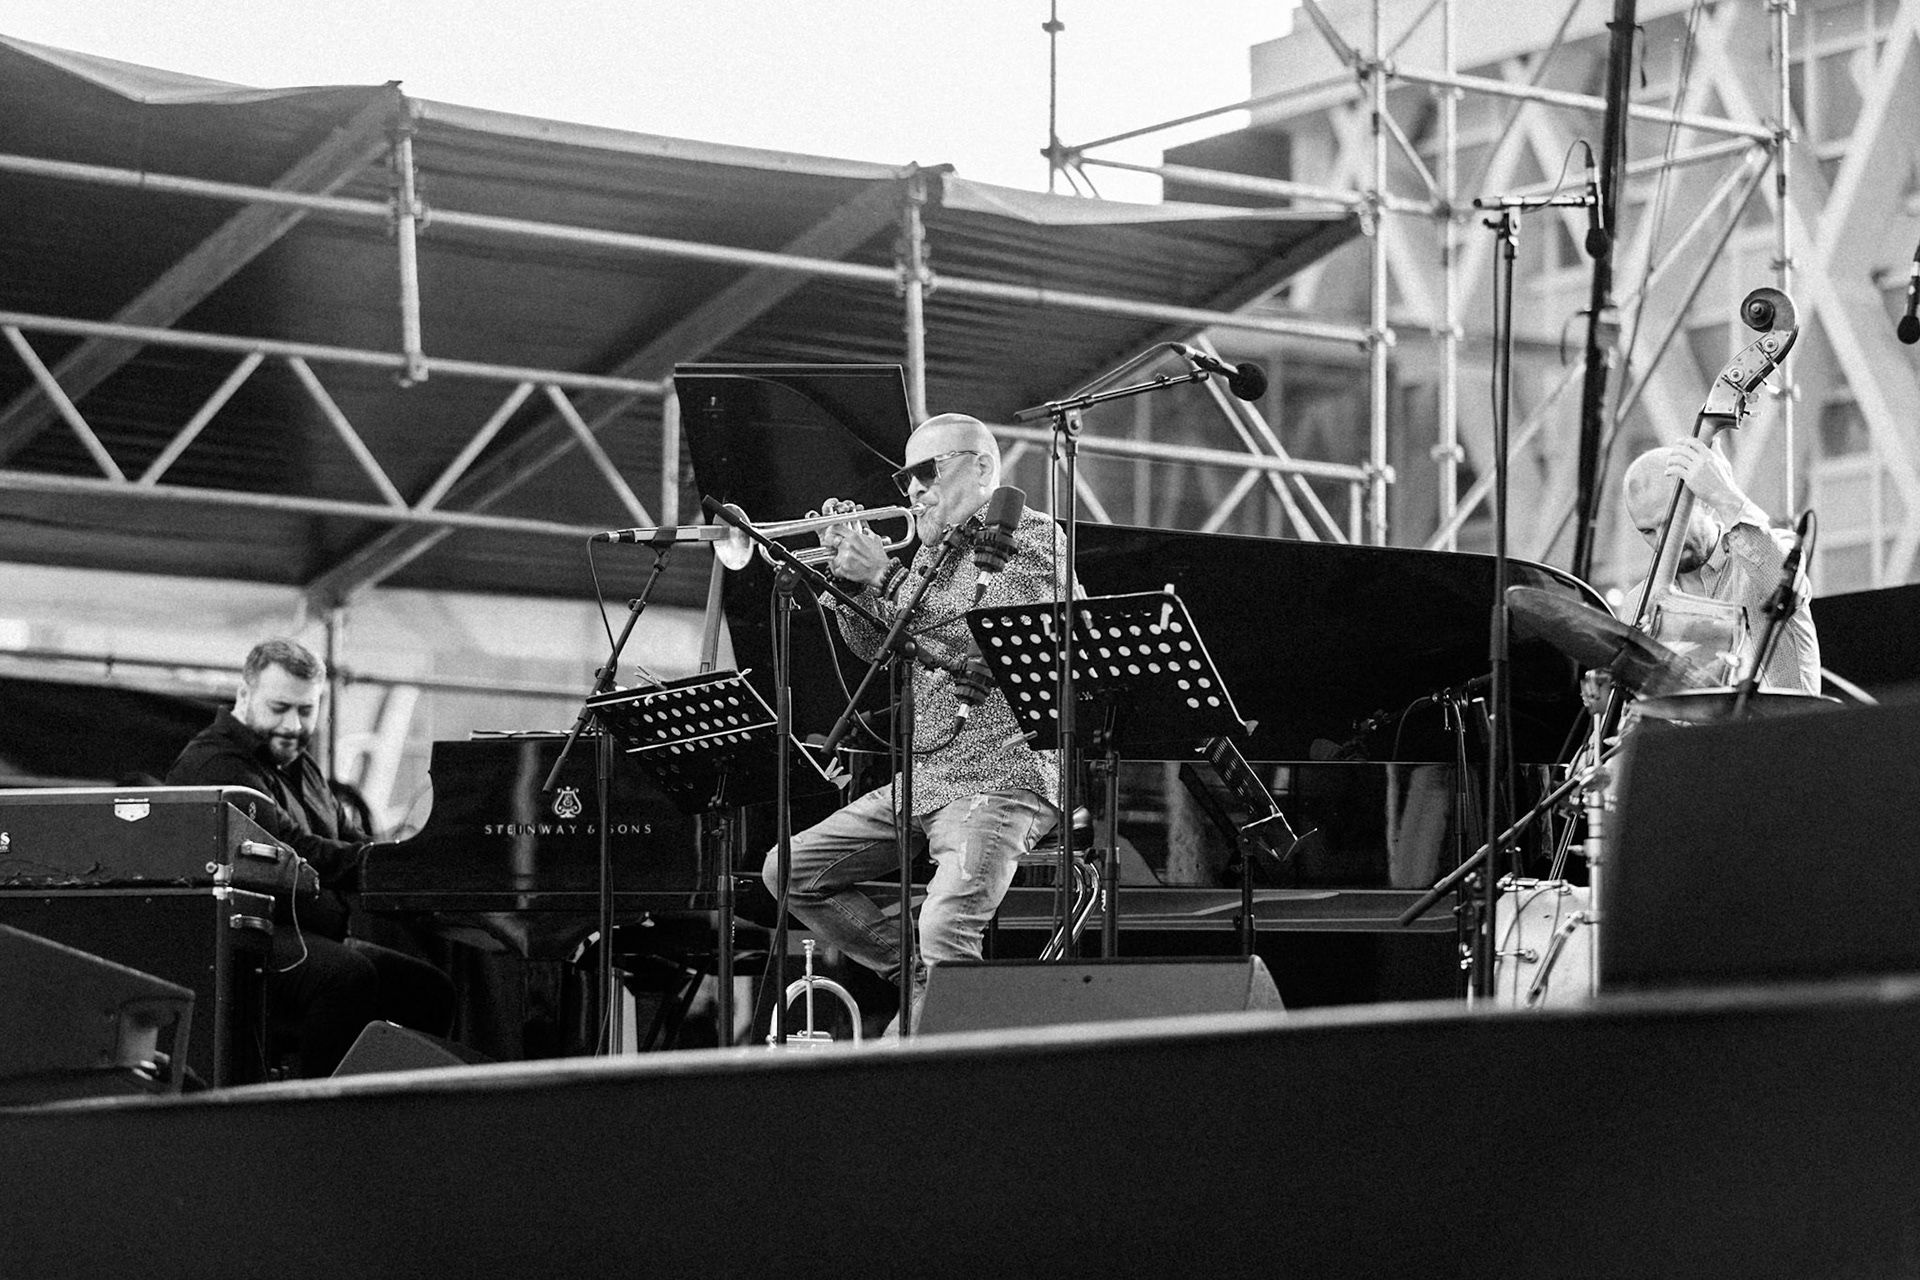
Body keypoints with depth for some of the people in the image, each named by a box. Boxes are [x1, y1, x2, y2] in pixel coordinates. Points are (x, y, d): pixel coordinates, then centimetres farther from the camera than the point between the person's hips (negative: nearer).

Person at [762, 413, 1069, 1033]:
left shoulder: (1031, 536, -3)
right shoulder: (932, 551, 22)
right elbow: (878, 649, 18)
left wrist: (884, 578, -16)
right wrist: (845, 573, 2)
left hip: (1000, 777, -9)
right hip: (921, 776, 9)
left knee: (945, 931, -29)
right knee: (790, 870, 4)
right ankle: (921, 978, 5)